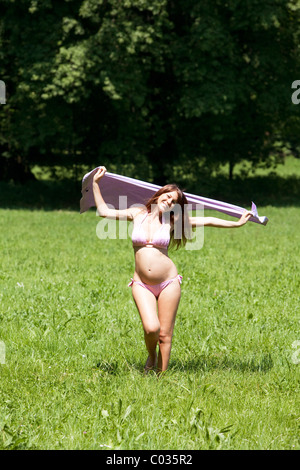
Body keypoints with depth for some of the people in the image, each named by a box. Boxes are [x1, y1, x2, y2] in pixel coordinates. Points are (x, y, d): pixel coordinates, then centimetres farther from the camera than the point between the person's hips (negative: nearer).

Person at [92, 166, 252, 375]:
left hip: (168, 282, 1)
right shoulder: (138, 214, 5)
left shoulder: (172, 221, 5)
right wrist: (96, 184, 11)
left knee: (165, 334, 0)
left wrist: (237, 223, 9)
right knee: (151, 328, -19)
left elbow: (207, 221, 8)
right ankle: (151, 356, 13)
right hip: (142, 284, -1)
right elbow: (104, 211, 11)